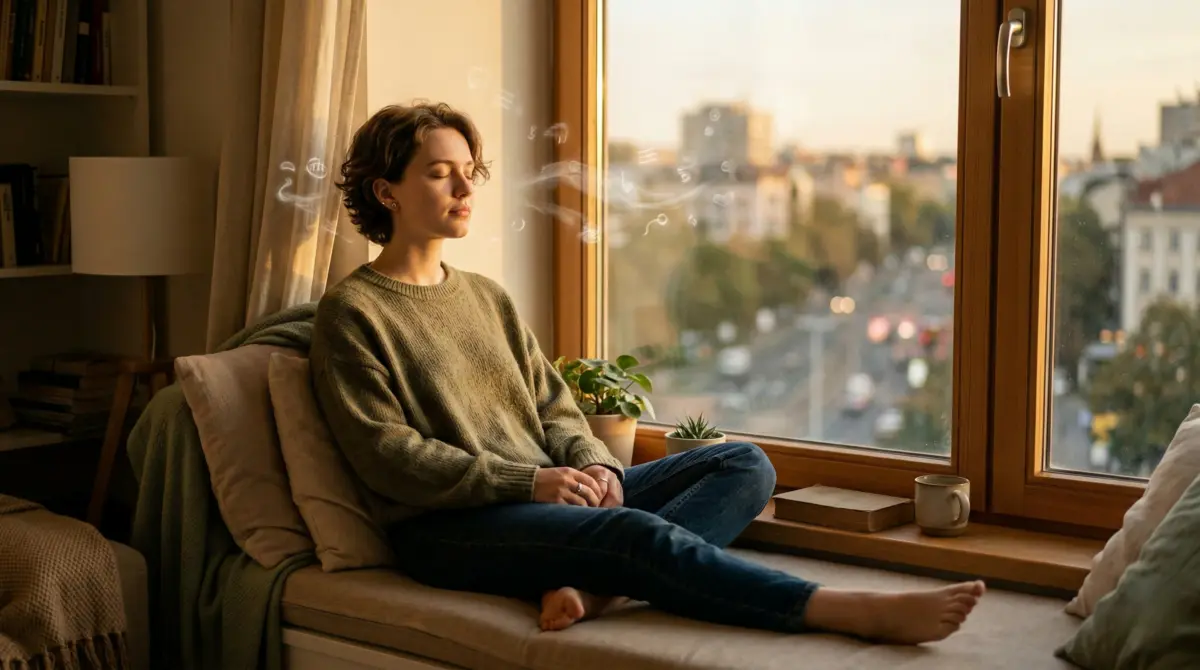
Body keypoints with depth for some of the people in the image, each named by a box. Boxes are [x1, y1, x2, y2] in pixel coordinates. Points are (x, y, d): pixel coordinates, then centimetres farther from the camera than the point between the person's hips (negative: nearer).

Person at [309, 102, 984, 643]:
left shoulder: (488, 296, 21)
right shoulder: (351, 312, -1)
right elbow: (386, 453, -10)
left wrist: (594, 463, -5)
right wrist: (527, 481, -18)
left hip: (547, 496, 8)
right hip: (446, 527, -8)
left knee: (744, 464, -6)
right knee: (633, 530, -33)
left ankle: (592, 583, -33)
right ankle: (863, 613, -37)